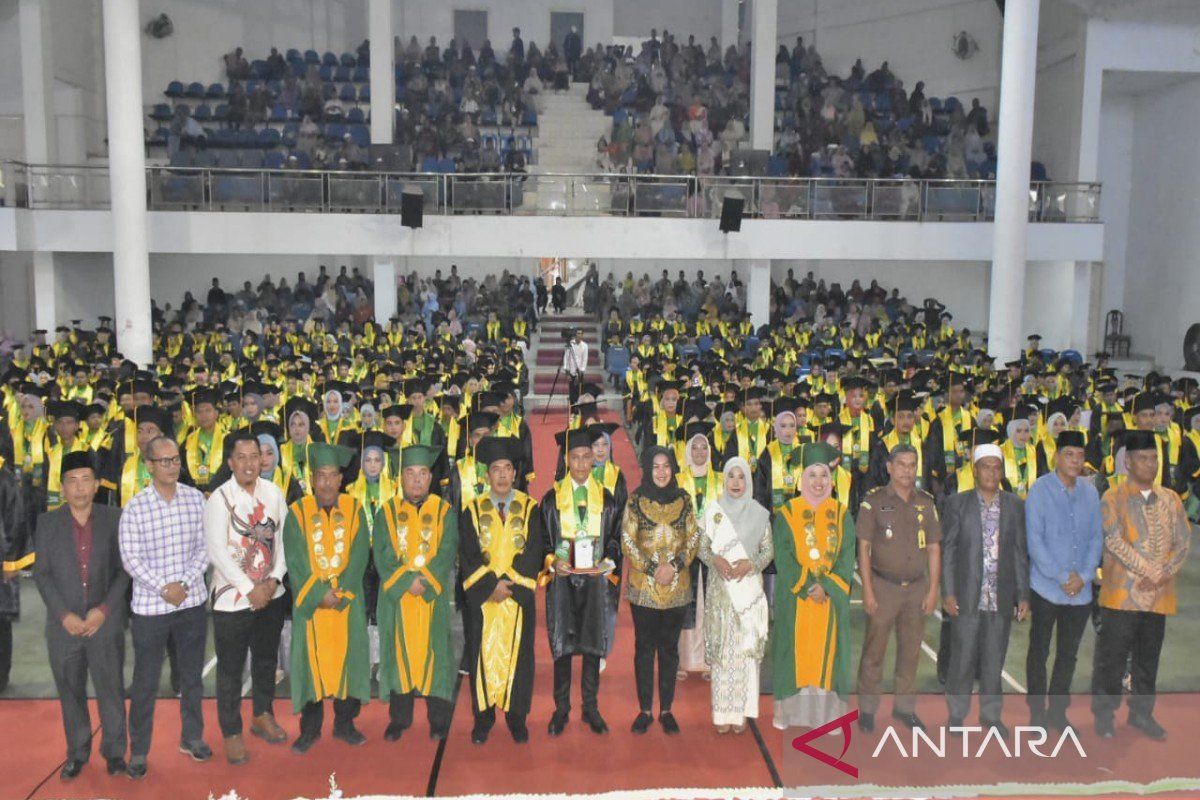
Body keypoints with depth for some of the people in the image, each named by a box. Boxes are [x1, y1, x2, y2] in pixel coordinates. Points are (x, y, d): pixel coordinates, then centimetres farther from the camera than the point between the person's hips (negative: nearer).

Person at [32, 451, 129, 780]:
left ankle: (114, 751, 22)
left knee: (111, 690, 6)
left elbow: (123, 570, -1)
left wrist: (104, 610, -11)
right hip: (64, 625, 1)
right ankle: (77, 752, 29)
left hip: (106, 623, -1)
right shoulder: (47, 522, 1)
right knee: (70, 693, 12)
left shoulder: (114, 518, -2)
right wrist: (64, 615, -9)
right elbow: (41, 574, 0)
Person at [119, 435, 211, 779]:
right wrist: (163, 588, -16)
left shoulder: (196, 499, -1)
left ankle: (192, 737, 32)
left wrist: (184, 583, -12)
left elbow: (204, 547, 0)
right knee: (145, 682, 7)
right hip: (150, 606, -2)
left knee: (192, 673, 16)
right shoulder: (135, 507, -8)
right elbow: (131, 558, -9)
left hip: (192, 601, 3)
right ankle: (138, 750, 22)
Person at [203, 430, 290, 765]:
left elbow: (283, 539, 2)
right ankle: (231, 732, 23)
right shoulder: (219, 498, -12)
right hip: (233, 596, -4)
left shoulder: (273, 492, -1)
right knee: (231, 667, 6)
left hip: (272, 594, 4)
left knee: (266, 659, 19)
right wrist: (251, 588, -16)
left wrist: (275, 579, -9)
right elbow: (217, 551, -15)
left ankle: (263, 715, 38)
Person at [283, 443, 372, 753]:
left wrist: (339, 593, -14)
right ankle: (310, 728, 17)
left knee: (347, 657, 5)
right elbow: (295, 561, -6)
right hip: (310, 601, -1)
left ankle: (344, 723, 19)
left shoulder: (354, 509, 2)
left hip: (348, 600, 1)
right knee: (311, 660, 3)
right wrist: (319, 593, -15)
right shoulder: (297, 512, -1)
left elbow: (359, 555, -4)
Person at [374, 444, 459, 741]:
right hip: (396, 597, 1)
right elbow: (382, 555, -3)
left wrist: (425, 582, -17)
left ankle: (439, 720, 13)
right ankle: (399, 719, 17)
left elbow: (446, 553, -4)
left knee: (434, 653, 3)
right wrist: (407, 581, -16)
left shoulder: (445, 512, 5)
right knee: (399, 654, 5)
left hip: (434, 597, -1)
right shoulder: (387, 512, 6)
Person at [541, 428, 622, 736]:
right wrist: (553, 561, -13)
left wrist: (607, 562, -11)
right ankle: (561, 708, 15)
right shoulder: (552, 498, 3)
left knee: (593, 644, 6)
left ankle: (591, 708, 18)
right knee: (562, 645, 3)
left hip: (596, 580, 1)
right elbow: (543, 538, 5)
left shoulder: (606, 498, 6)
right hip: (562, 579, -1)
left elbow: (615, 538, 7)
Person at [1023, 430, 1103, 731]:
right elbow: (1034, 540, -12)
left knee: (1068, 654, 14)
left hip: (1081, 591, 4)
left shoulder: (1090, 492, 5)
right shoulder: (1040, 490, -8)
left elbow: (1096, 538, 6)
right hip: (1046, 589, -4)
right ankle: (1037, 712, 18)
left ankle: (1058, 710, 27)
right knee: (1039, 652, 6)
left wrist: (1083, 576, -7)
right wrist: (1062, 577, -14)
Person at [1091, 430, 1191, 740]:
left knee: (1148, 658, 14)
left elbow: (1184, 541, 4)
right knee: (1112, 657, 1)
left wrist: (1163, 573, -10)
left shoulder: (1170, 499, 9)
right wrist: (1149, 571, -17)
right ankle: (1103, 713, 13)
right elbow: (1114, 542, -13)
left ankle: (1141, 712, 27)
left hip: (1159, 596, 4)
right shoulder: (1113, 499, -4)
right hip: (1122, 594, -4)